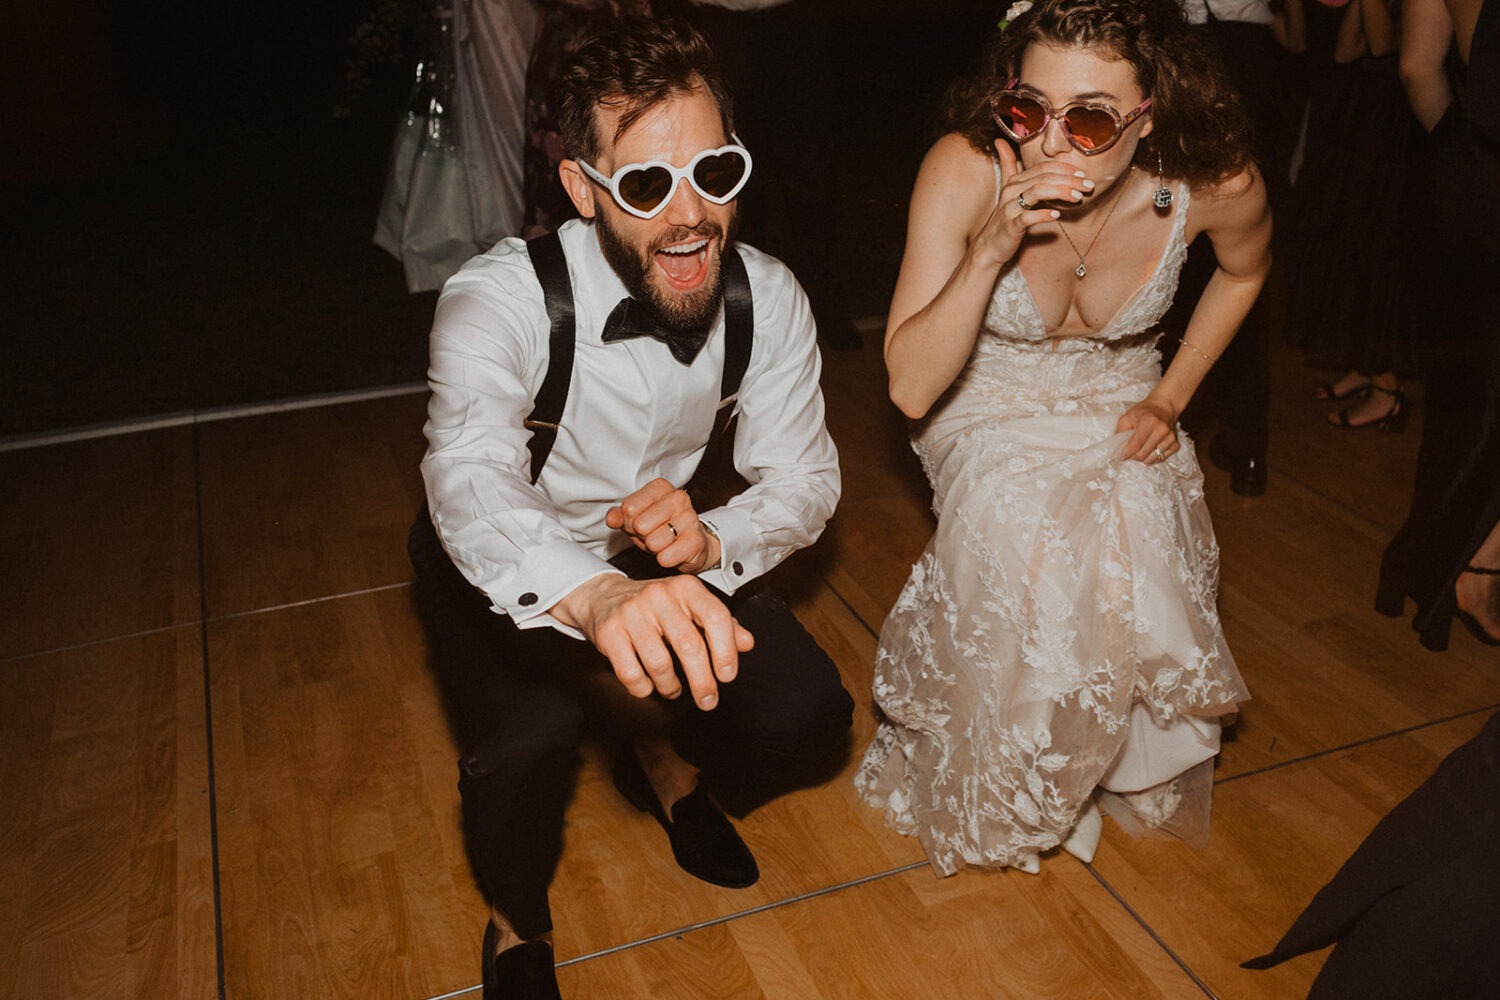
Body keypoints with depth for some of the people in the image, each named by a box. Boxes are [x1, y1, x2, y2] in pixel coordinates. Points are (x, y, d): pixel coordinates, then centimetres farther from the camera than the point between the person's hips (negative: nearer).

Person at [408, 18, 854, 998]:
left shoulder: (766, 298, -16)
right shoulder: (497, 300, -30)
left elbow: (806, 476, -9)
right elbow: (471, 481, -46)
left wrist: (712, 540, -33)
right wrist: (595, 595, -69)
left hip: (666, 546, 4)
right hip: (510, 567, -3)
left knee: (809, 713, -14)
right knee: (527, 740, -31)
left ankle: (669, 765, 23)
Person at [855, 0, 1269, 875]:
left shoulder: (1215, 183, -21)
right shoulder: (965, 170, -28)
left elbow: (1245, 271, 6)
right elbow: (911, 389, -29)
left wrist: (1171, 398, -2)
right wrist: (992, 250, -42)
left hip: (1119, 403, 2)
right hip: (990, 410, -2)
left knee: (1128, 544, -27)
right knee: (1033, 547, -30)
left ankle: (1131, 771, 6)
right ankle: (992, 794, -1)